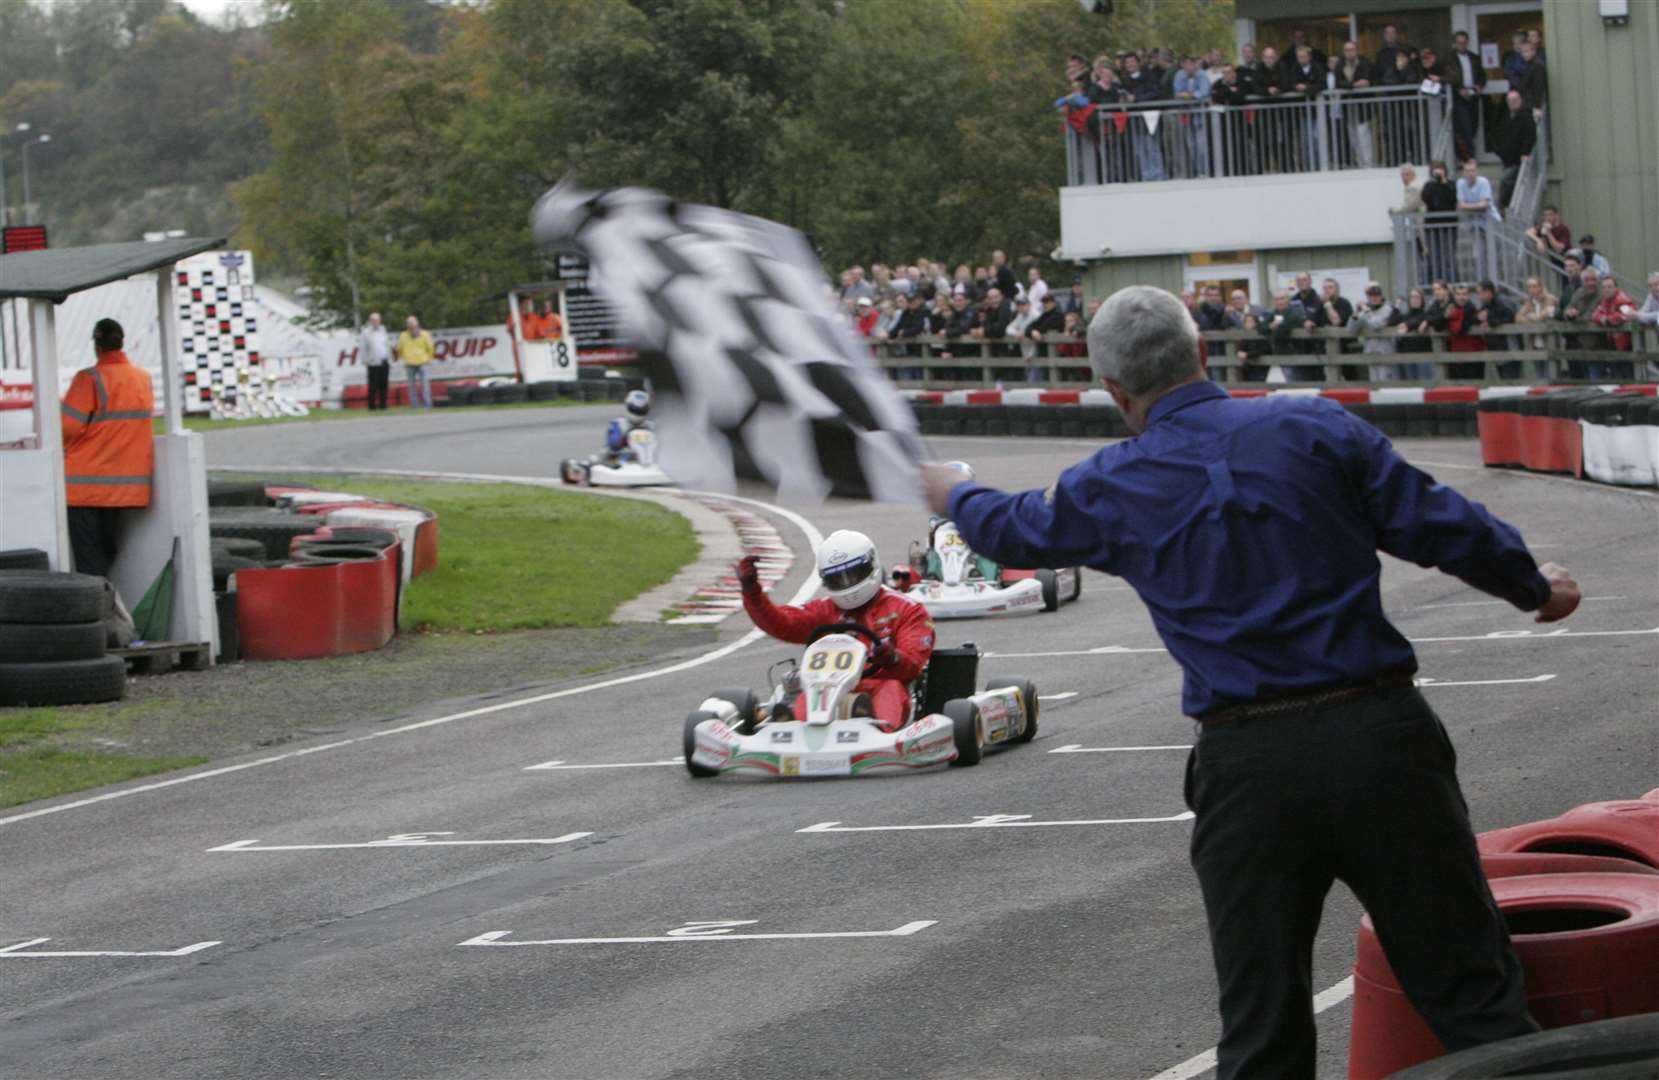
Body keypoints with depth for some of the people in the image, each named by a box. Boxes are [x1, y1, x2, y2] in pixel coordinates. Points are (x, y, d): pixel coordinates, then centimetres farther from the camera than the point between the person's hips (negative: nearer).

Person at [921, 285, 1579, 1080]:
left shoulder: (1110, 488, 4)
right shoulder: (1316, 429, 0)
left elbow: (1015, 531, 25)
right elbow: (1442, 527, 2)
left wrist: (950, 495, 48)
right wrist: (1533, 588, 21)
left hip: (1247, 767, 0)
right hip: (1380, 736, 0)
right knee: (1472, 992, 4)